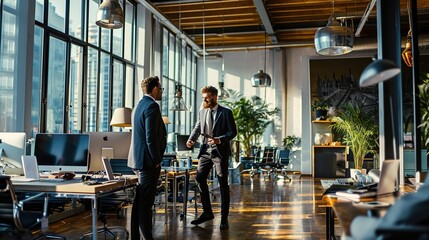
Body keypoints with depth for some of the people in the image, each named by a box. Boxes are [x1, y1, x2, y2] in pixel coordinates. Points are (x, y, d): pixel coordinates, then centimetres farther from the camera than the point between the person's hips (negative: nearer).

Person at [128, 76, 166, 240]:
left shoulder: (139, 105, 16)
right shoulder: (152, 106, -14)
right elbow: (151, 137, -22)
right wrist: (157, 160, -13)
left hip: (137, 159, 10)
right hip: (148, 161, -10)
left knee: (138, 201, 14)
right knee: (146, 203, -4)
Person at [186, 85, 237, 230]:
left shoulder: (226, 113, -6)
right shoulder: (202, 112, 10)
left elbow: (233, 132, -8)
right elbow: (197, 128, 13)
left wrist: (219, 140, -22)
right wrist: (191, 139, -6)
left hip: (220, 152, -5)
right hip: (205, 151, 5)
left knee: (223, 184, 3)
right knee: (199, 179, 3)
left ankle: (224, 218, 14)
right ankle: (207, 212, 21)